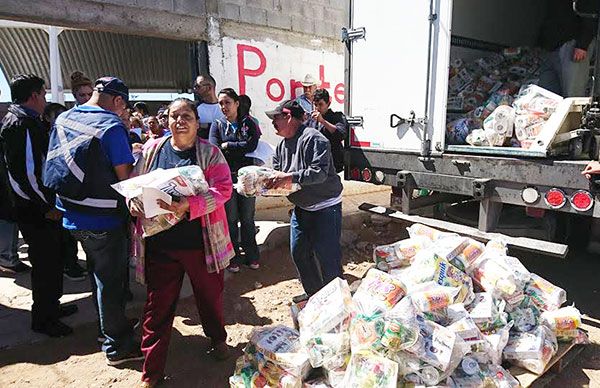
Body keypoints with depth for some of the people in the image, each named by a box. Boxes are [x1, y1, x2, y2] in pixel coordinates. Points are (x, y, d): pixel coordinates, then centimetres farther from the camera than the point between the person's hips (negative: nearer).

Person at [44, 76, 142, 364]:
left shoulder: (62, 119, 4)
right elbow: (126, 176, -20)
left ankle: (110, 327, 41)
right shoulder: (111, 126, -19)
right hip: (104, 219, -7)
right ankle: (118, 345, 20)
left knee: (99, 276, 23)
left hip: (72, 216, 8)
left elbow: (54, 164, 14)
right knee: (111, 281, 6)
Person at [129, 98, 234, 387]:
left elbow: (222, 190, -14)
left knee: (210, 295, 17)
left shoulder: (210, 153, -3)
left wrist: (189, 206, -28)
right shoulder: (152, 151, 6)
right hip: (160, 243, 2)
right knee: (158, 304, 10)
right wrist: (133, 201, -12)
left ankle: (217, 339, 46)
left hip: (201, 241, -1)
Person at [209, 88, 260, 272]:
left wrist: (227, 145, -7)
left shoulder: (248, 123, 7)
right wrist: (241, 148, -12)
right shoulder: (217, 125, 5)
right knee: (230, 219, 5)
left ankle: (251, 256, 21)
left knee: (248, 218, 8)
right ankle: (233, 258, 17)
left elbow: (252, 145, -10)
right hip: (226, 178, 0)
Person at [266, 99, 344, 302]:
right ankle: (313, 294, 32)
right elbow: (276, 170, 14)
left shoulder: (313, 139, -20)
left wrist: (290, 177, -31)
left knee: (326, 256, -5)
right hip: (301, 207, 9)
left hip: (325, 207, -9)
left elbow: (320, 172, -28)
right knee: (299, 253, 14)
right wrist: (271, 180, -8)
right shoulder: (282, 145, 8)